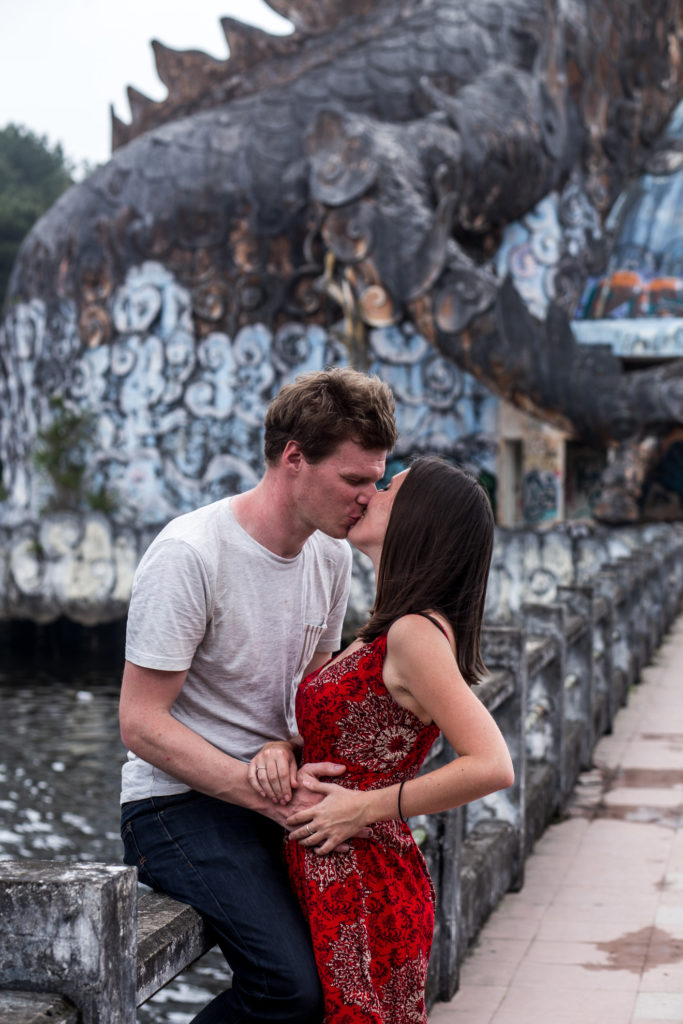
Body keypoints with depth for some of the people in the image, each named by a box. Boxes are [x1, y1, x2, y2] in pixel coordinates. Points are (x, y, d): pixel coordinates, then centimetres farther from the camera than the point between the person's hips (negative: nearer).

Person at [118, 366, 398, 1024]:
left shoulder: (331, 552, 5)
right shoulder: (189, 555, -19)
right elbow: (141, 725, -18)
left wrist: (287, 752, -5)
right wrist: (268, 794, -24)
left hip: (274, 799, 7)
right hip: (180, 803, -7)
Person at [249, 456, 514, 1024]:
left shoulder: (415, 634, -18)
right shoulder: (388, 630, 11)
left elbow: (492, 767, -26)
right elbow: (333, 740, 16)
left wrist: (367, 808, -18)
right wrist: (280, 750, -6)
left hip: (360, 887, -9)